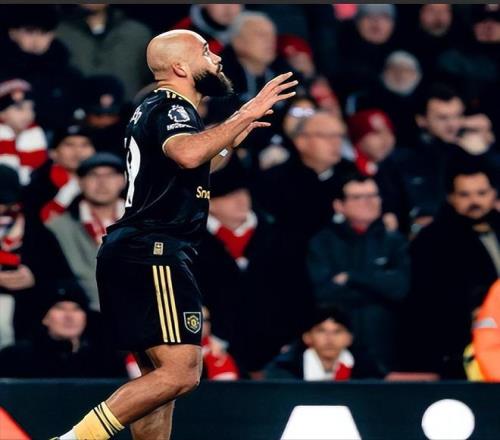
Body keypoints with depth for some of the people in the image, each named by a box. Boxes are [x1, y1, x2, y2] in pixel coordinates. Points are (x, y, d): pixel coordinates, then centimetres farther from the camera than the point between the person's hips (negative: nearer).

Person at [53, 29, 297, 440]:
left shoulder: (155, 110, 22)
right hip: (152, 254, -11)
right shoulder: (171, 109, -9)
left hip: (134, 252, 11)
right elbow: (187, 153, -33)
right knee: (181, 373, -17)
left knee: (160, 376, 13)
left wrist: (234, 137, 34)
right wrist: (246, 114, -27)